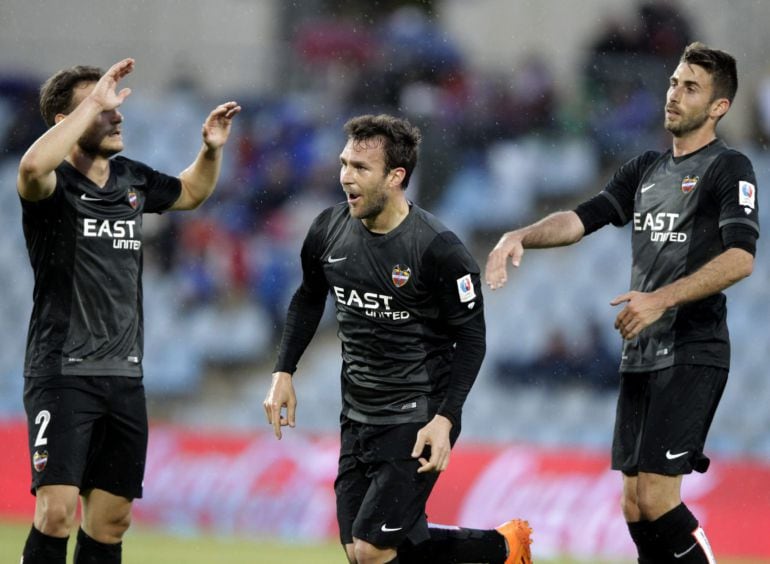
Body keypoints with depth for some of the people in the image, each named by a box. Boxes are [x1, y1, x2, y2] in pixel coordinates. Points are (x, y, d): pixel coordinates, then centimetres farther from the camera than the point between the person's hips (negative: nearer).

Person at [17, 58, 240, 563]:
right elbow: (32, 166, -36)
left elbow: (191, 192, 31)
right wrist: (93, 102, -30)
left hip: (124, 376, 7)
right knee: (56, 510, -17)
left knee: (111, 519, 8)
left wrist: (212, 149, 11)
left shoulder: (132, 180, 10)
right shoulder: (54, 183, -10)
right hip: (62, 372, -7)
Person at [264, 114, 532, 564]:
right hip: (358, 417, 7)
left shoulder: (438, 250, -19)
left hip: (418, 419, -7)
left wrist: (445, 418, -21)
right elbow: (308, 299, 17)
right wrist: (284, 372, 9)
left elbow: (471, 337, -12)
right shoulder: (329, 231, -2)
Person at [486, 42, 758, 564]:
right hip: (640, 357, 8)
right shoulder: (646, 169, 18)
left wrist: (662, 298, -26)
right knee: (634, 507, 6)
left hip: (692, 356, -8)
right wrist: (521, 237, -7)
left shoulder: (728, 169, -5)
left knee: (656, 499, -16)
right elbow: (582, 218, 12)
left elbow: (741, 258, -19)